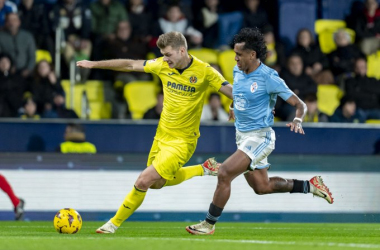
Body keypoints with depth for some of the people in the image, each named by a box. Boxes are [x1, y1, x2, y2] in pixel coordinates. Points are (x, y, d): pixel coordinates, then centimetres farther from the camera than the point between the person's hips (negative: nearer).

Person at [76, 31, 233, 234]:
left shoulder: (204, 71, -16)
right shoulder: (163, 65, -3)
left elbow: (232, 91, -14)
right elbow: (130, 65, 4)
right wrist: (94, 64, 5)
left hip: (182, 141, -7)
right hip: (161, 136, 7)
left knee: (144, 181, -14)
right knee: (157, 183, 21)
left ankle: (115, 223, 4)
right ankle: (203, 169, 35)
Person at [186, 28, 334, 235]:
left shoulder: (268, 77, -18)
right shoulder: (237, 71, 3)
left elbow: (299, 104, -16)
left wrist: (297, 120, -33)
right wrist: (234, 108, 22)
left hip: (259, 137, -9)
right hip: (242, 136, 9)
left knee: (224, 173, -19)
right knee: (261, 187, 15)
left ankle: (209, 224, -7)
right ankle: (309, 186, 31)